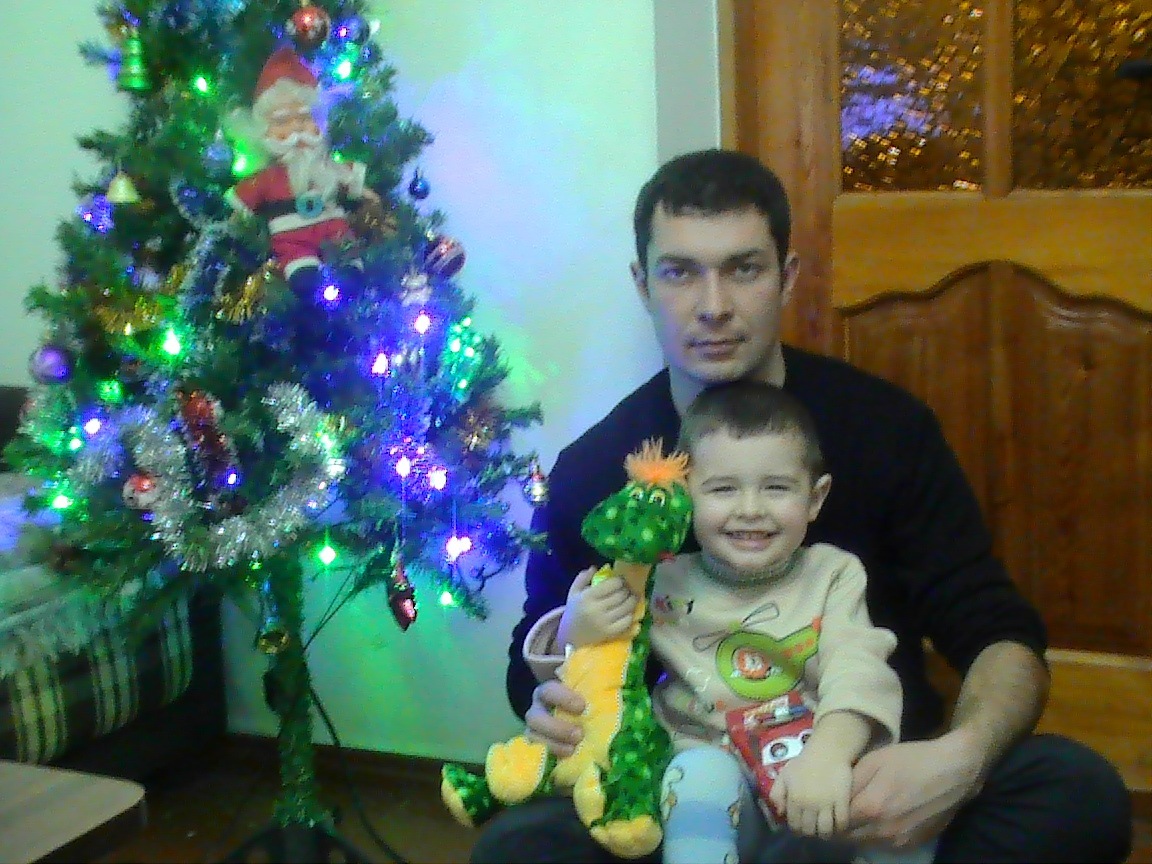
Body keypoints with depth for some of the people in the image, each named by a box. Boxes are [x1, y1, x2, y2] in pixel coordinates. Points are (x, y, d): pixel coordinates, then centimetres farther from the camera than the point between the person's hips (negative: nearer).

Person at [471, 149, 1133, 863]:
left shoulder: (887, 427, -5)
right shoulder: (591, 471, -2)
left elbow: (1001, 637, -5)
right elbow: (537, 666, 10)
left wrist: (963, 757, -28)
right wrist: (553, 711, -16)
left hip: (877, 787, 1)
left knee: (1080, 790, -27)